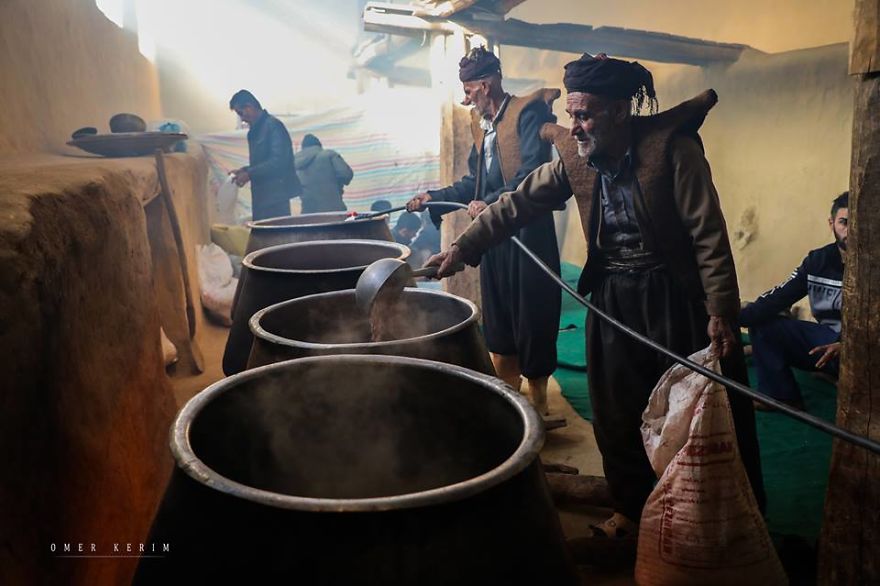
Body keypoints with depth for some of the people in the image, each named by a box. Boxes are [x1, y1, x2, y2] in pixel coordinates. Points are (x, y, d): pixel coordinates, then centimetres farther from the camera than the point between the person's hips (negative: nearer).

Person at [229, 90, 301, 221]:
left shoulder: (273, 125, -10)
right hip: (261, 197, 9)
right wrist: (245, 170, 7)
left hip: (275, 195, -9)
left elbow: (279, 161, -19)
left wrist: (249, 174, -16)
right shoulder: (256, 130, 18)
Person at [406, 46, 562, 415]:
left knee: (531, 318, -1)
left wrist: (492, 202, -26)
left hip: (528, 230, -8)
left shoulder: (527, 112, -8)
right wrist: (434, 198, 8)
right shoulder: (481, 123, 15)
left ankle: (537, 404, 12)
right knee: (498, 320, 13)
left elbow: (533, 171, -19)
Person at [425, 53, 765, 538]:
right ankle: (630, 508, 33)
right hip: (611, 297, 5)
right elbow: (519, 203, -1)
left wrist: (720, 312, -19)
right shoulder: (575, 156, -3)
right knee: (619, 412, 13)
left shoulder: (672, 148, -16)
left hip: (676, 295, -4)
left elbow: (709, 235, -16)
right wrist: (463, 247, -11)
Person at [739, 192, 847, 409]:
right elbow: (779, 297, -4)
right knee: (762, 325, -4)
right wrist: (735, 317, -19)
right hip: (828, 339, 6)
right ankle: (782, 396, 6)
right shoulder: (817, 260, 4)